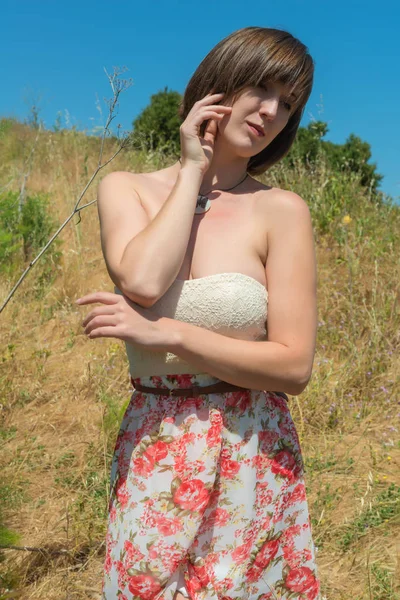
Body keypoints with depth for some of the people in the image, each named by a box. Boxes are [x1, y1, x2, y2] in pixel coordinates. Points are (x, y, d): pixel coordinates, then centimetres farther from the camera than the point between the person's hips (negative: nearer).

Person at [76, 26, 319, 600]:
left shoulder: (282, 210, -8)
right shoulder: (125, 188, -1)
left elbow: (294, 366, -13)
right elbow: (141, 282, -21)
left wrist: (164, 333, -21)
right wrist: (192, 170, -11)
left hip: (252, 454, -1)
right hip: (150, 454, 2)